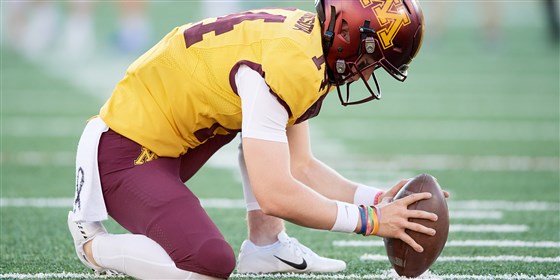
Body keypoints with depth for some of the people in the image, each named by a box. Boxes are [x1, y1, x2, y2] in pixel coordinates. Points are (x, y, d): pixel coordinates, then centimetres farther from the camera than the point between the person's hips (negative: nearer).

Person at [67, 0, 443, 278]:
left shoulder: (306, 36, 5)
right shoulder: (287, 67, -25)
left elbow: (299, 168, 9)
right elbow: (275, 194, -28)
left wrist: (377, 199, 0)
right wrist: (369, 219, -20)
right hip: (124, 156, -10)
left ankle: (266, 244, 8)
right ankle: (96, 244, -3)